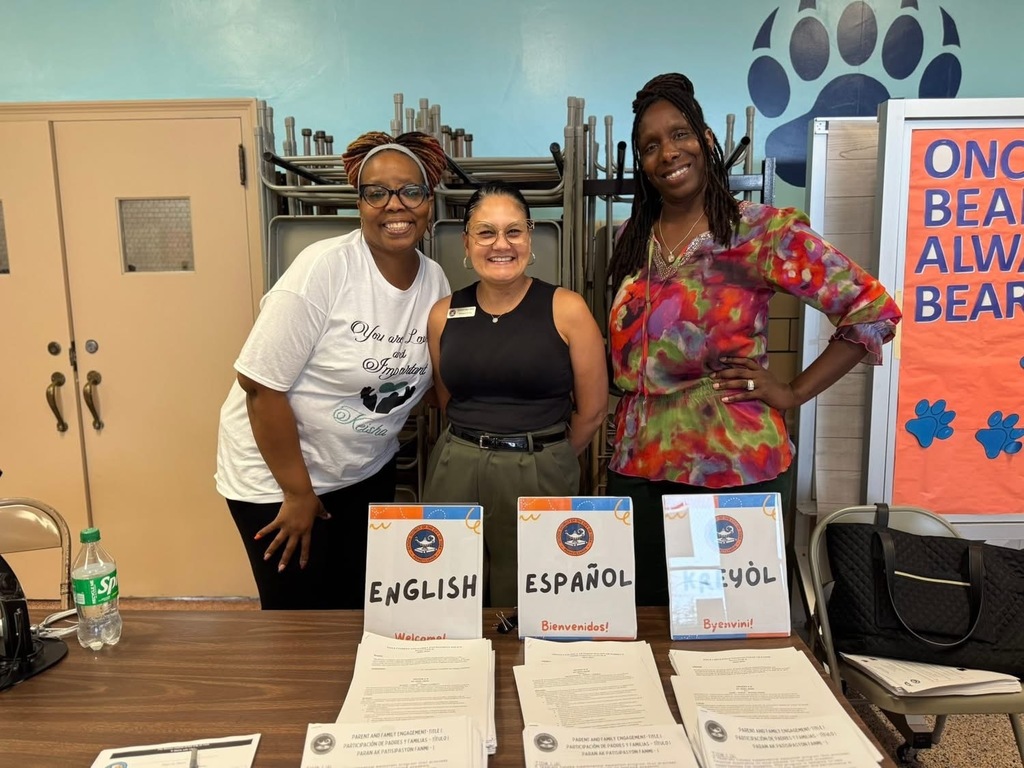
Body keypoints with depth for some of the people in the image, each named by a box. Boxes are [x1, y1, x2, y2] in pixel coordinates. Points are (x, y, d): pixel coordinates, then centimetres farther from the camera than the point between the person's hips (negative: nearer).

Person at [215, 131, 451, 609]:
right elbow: (261, 384, -21)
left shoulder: (435, 280, -4)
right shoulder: (325, 268, -22)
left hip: (369, 474, 5)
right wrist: (298, 492, -16)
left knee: (361, 608, 18)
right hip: (278, 476, -5)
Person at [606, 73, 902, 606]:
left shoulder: (762, 231, -8)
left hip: (734, 466, -4)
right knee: (639, 613, 14)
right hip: (638, 463, 5)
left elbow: (872, 310, -7)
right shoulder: (632, 240, 9)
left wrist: (795, 392, -7)